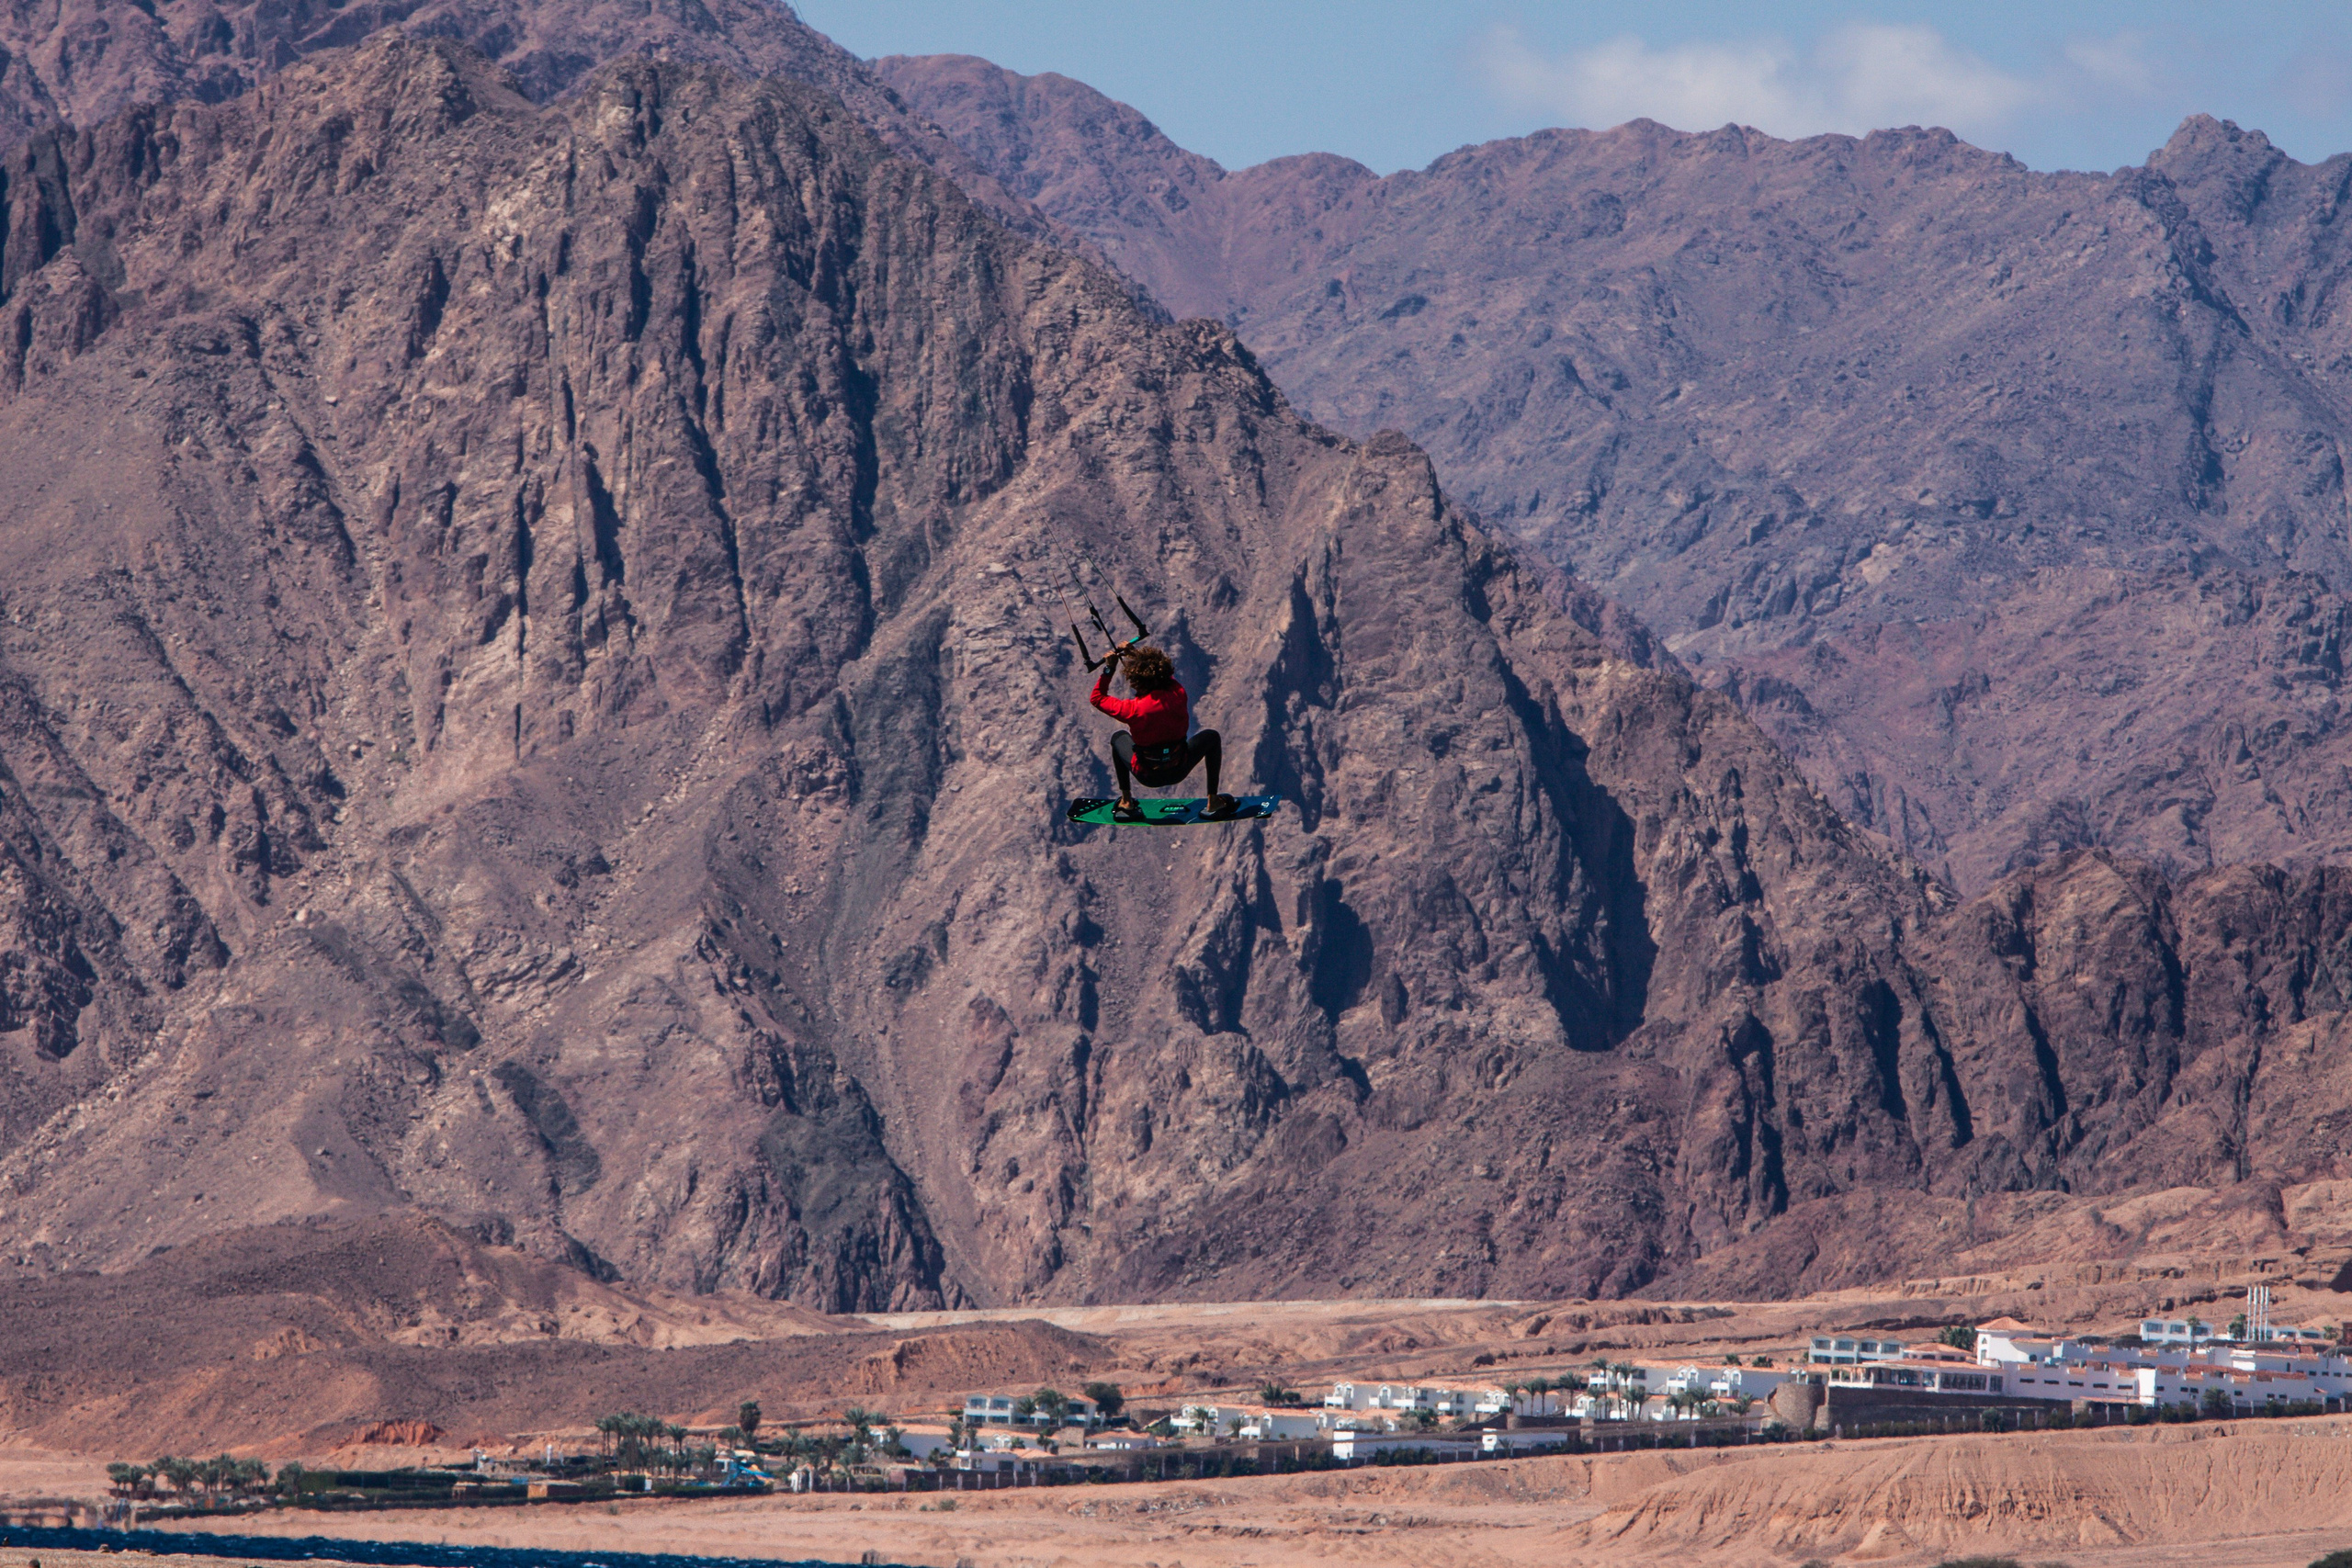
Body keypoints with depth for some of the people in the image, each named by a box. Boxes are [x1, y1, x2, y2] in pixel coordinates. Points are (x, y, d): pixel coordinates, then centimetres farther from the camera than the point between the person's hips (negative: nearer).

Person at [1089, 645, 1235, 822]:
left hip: (1147, 776, -1)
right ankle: (1213, 802, 26)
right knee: (1211, 737, 27)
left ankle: (1126, 802, 33)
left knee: (1119, 738, 29)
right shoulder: (1178, 695, -16)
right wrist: (1135, 655, 7)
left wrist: (1109, 668, -2)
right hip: (1179, 771, 1)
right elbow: (1161, 673, 8)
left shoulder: (1133, 709, -24)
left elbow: (1097, 697, -6)